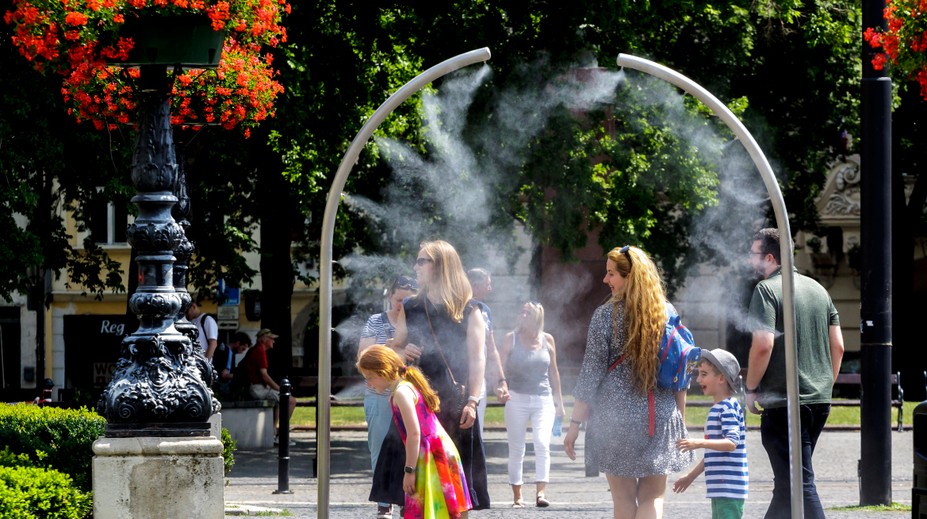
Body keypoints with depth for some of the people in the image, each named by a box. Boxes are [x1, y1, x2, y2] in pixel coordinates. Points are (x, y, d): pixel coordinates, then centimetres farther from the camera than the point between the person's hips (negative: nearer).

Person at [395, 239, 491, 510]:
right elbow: (395, 348, 22)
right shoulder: (411, 308, 15)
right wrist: (403, 353, -2)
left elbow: (477, 360, -2)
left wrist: (472, 401, -12)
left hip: (454, 403, -3)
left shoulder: (469, 312, 3)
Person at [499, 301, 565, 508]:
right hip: (517, 398, -1)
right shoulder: (511, 339, 1)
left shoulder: (547, 340, 7)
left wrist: (559, 400, 18)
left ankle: (541, 493, -20)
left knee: (542, 444, -14)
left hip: (543, 399, 1)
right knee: (516, 449, 2)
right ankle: (517, 497, 7)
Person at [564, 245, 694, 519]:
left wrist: (575, 423, -1)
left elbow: (590, 374, -7)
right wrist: (680, 420, 18)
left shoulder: (606, 315, -8)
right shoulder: (668, 313, 4)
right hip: (661, 419, 3)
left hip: (616, 418, -3)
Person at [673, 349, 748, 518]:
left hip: (729, 486, -11)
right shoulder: (718, 408, 20)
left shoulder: (728, 407, -12)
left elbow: (732, 443, -25)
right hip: (719, 487, 11)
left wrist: (700, 443, -35)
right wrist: (691, 475, 30)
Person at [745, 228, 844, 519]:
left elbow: (763, 345, -19)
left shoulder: (767, 290, -9)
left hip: (784, 403, -8)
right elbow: (838, 345, 13)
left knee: (799, 483, -9)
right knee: (787, 481, 19)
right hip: (820, 402, 8)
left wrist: (751, 389, -6)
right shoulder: (818, 289, 14)